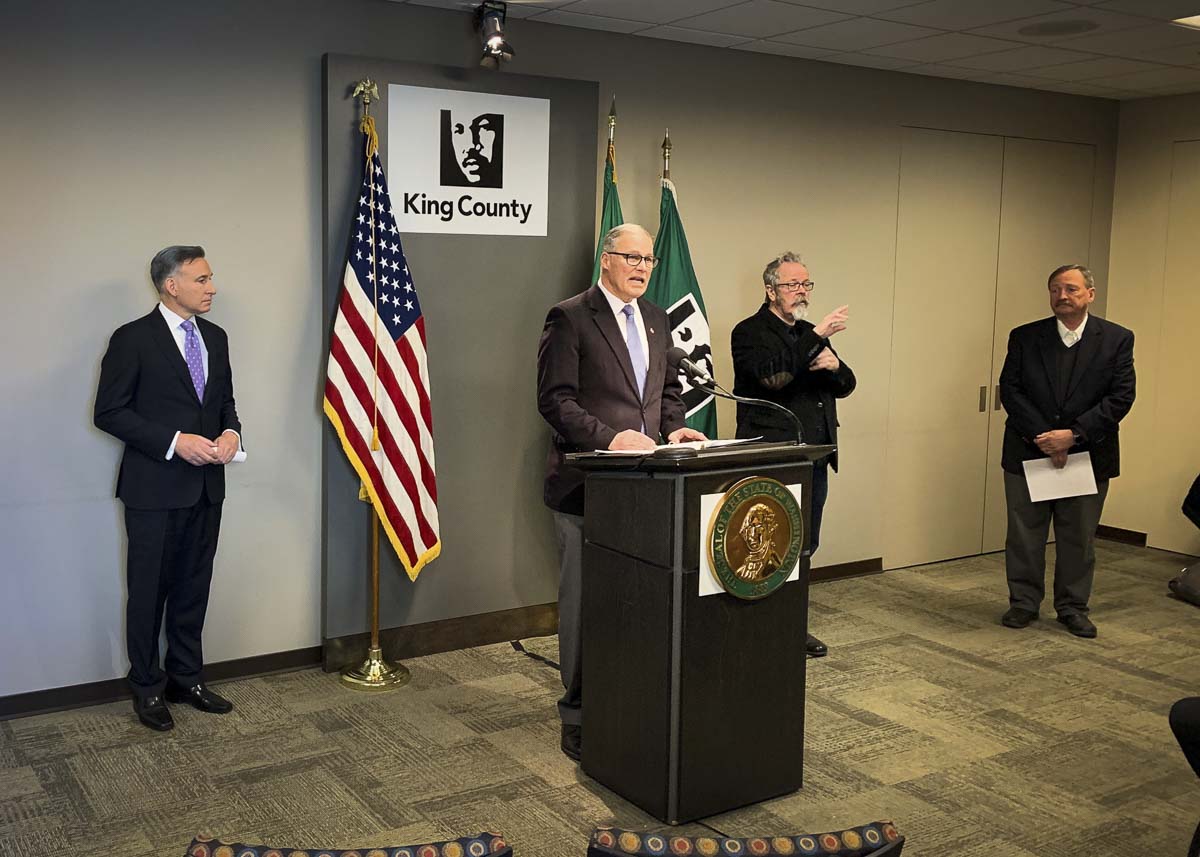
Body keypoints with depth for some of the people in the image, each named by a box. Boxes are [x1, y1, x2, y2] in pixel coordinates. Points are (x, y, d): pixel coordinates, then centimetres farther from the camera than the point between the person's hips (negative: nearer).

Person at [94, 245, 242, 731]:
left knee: (193, 588, 14)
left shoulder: (215, 337, 10)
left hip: (206, 488, 6)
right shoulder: (133, 339, -9)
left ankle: (187, 679, 27)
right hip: (155, 489, -6)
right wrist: (174, 443, -19)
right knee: (149, 591, 6)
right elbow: (109, 412, -11)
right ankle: (147, 689, 20)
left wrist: (231, 432, -3)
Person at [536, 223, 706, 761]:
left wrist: (674, 426, 1)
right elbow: (554, 400, -13)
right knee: (584, 601, 3)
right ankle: (579, 719, 14)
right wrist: (610, 438, -23)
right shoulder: (569, 318, -7)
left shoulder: (657, 320, 15)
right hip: (587, 483, -6)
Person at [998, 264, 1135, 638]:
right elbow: (1009, 390, -4)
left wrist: (1073, 434, -17)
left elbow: (1121, 396, -7)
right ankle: (1024, 603, 21)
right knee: (1024, 535, 8)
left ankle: (1073, 607, 22)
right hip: (1028, 453, 1)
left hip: (1088, 456, 0)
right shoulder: (1024, 337, 1)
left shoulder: (1117, 339, -1)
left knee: (1079, 538, 9)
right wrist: (1041, 437, -16)